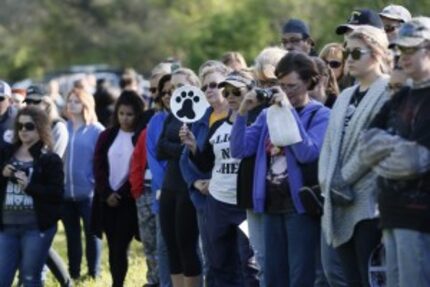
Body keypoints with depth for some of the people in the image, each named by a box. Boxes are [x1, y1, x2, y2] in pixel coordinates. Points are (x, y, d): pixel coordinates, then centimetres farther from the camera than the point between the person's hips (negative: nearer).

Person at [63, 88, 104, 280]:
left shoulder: (96, 131, -4)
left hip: (88, 192, -4)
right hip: (65, 192, 4)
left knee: (91, 234, 3)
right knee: (72, 235, 11)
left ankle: (93, 275, 10)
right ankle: (73, 275, 18)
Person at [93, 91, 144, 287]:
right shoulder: (107, 136, 10)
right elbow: (98, 166, 5)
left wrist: (122, 194, -11)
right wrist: (106, 193, -7)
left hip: (129, 201, -4)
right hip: (107, 200, 4)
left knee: (120, 248, -9)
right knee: (113, 248, 8)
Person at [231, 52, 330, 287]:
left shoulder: (320, 115, -4)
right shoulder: (269, 114, 12)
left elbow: (308, 153, -20)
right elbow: (239, 150, 6)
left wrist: (289, 111, -18)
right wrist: (242, 112, -7)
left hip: (300, 205, -6)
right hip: (272, 204, 6)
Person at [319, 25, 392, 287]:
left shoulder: (387, 93, -7)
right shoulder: (347, 96, 20)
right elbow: (331, 143, 16)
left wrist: (343, 179, -10)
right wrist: (329, 182, 1)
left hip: (369, 204, -8)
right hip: (342, 206, 8)